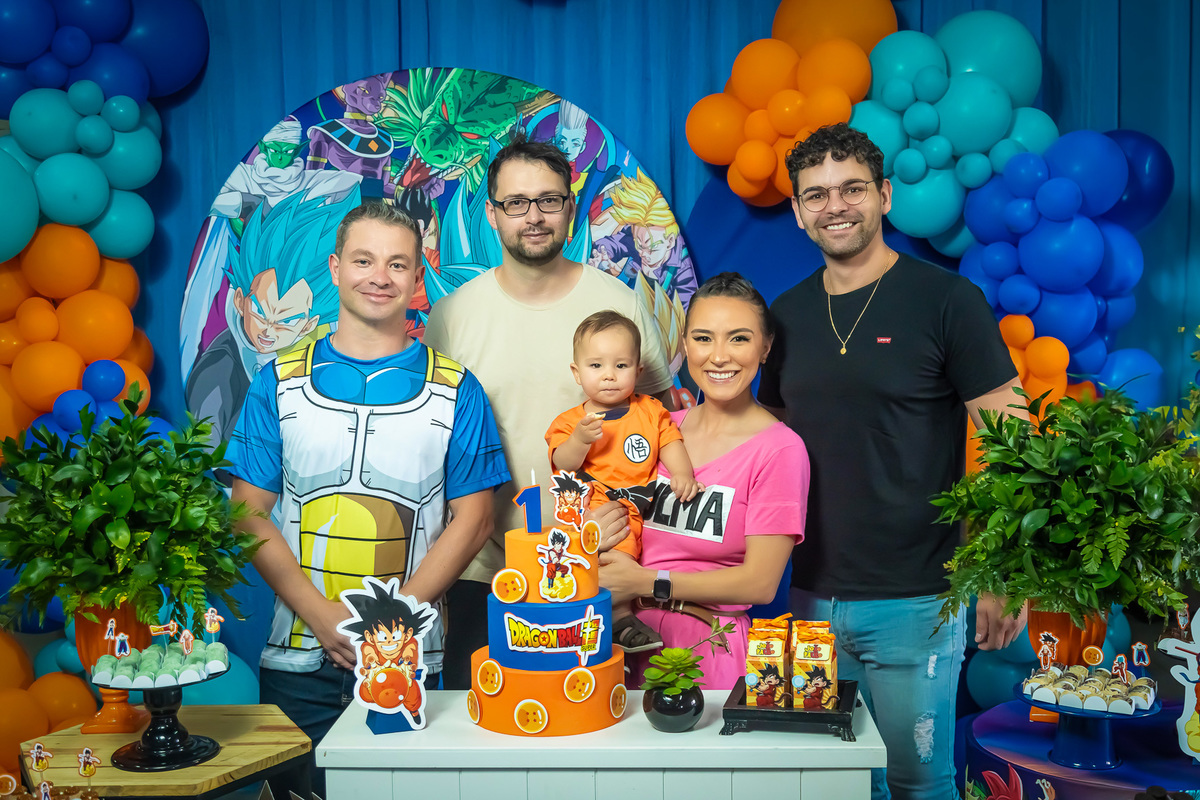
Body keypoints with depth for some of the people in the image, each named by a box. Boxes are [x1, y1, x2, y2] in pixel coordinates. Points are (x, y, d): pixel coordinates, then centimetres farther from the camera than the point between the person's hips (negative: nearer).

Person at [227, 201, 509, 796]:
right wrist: (322, 616, -12)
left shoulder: (455, 389, 2)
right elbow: (249, 515, 0)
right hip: (297, 659, 1)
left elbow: (472, 520, -1)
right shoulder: (280, 383, 4)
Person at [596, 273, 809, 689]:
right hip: (630, 638, 4)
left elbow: (760, 582, -10)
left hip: (709, 650, -4)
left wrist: (647, 583, -9)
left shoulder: (779, 449, -7)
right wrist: (589, 541, -4)